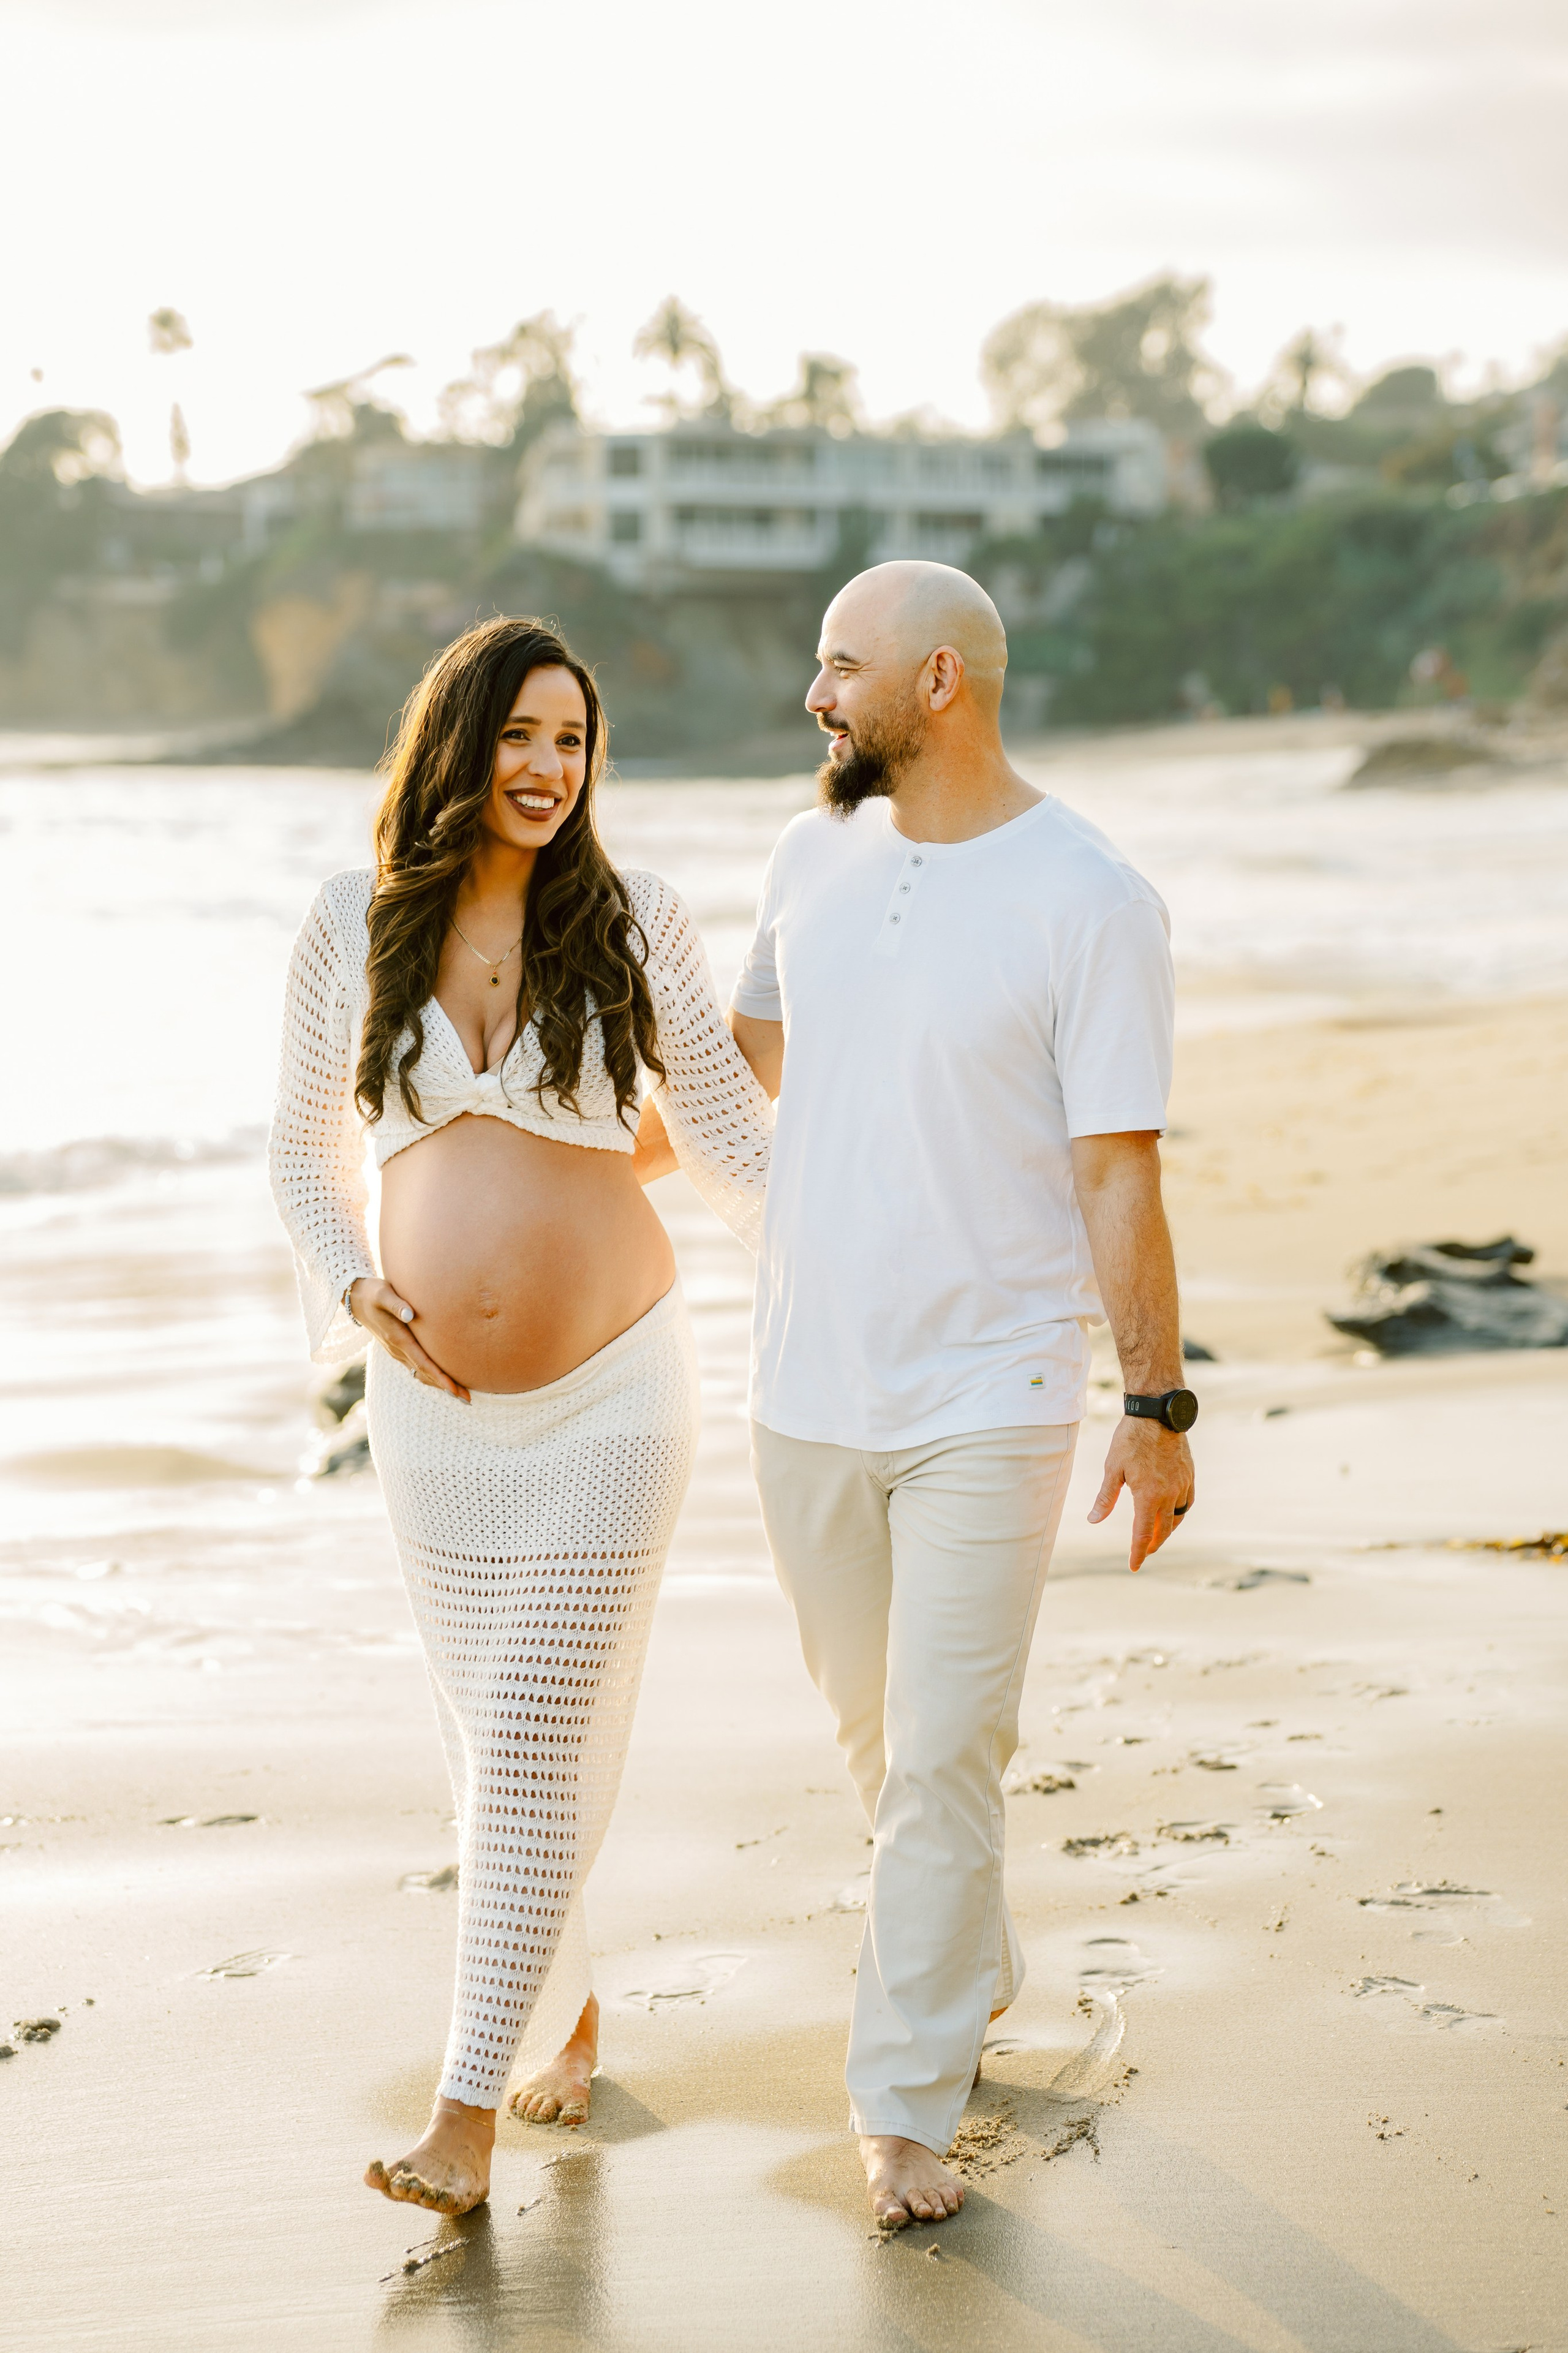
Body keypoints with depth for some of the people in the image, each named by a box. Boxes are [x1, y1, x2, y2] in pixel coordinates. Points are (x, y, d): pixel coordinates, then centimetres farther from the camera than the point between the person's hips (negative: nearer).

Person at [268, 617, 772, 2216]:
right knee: (486, 1737, 11)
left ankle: (468, 2113, -1)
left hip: (608, 1395, -2)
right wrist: (352, 1291, -3)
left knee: (537, 1742, -6)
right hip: (434, 1407, 3)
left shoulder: (632, 925, -4)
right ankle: (566, 2010, 34)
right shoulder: (352, 929, 1)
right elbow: (303, 1152, 12)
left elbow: (727, 1136, 3)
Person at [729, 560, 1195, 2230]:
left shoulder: (1090, 903, -12)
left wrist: (1159, 1407, -9)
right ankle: (973, 1971, 41)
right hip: (806, 1389, 5)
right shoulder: (815, 855, 4)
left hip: (989, 1401, -5)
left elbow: (1121, 1173, -11)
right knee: (877, 1730, 18)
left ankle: (906, 2101, 8)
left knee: (942, 1756, -4)